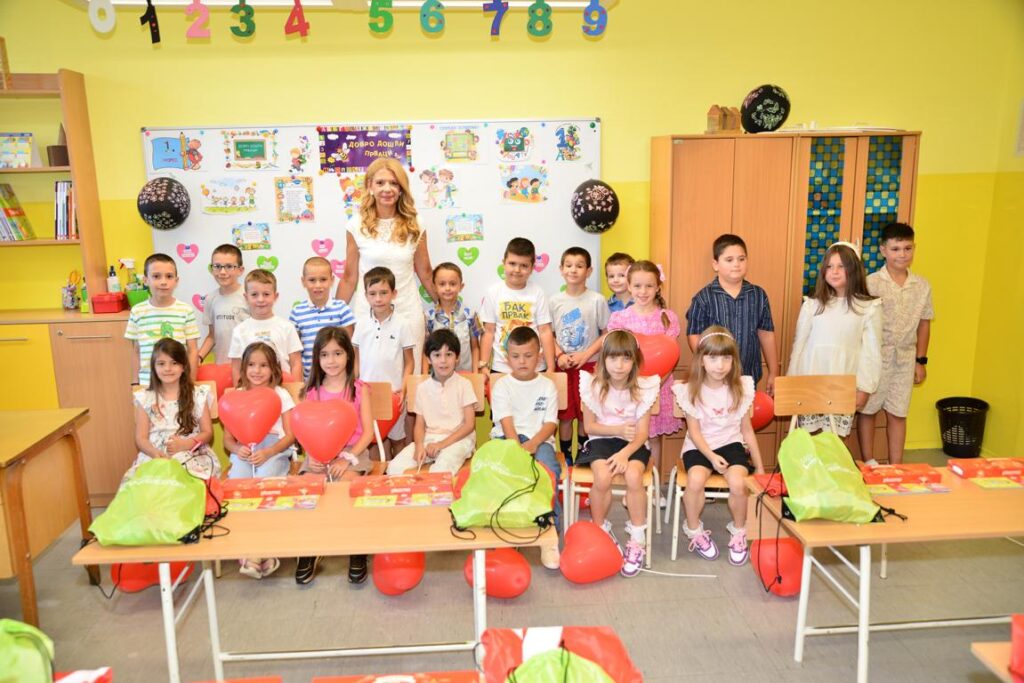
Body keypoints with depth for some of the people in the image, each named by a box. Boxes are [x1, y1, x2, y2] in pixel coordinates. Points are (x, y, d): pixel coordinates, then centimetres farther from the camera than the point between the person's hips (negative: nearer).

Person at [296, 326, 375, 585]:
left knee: (347, 480, -32)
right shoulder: (311, 392, 11)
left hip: (352, 451, -2)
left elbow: (368, 432, -2)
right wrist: (311, 457, -14)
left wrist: (348, 458, -15)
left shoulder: (359, 389, 4)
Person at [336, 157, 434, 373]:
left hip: (408, 313, 1)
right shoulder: (357, 226, -2)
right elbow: (349, 278, 2)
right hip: (368, 313, -1)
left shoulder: (415, 227, 2)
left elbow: (425, 274, 10)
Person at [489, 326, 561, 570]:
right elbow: (506, 422, -6)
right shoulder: (502, 386, 7)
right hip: (508, 439, 0)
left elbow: (551, 423, 0)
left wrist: (532, 443, -19)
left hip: (539, 440, 0)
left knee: (549, 470, -31)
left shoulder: (547, 386, 9)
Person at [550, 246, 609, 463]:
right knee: (565, 414, 5)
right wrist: (559, 356, -9)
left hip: (588, 365, -1)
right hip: (563, 366, 1)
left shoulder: (597, 300, -4)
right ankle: (565, 457, 18)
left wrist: (585, 355, -12)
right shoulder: (555, 301, 2)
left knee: (585, 413, 5)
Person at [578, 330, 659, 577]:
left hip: (632, 444, 0)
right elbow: (589, 426, -2)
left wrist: (625, 452, -26)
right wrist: (618, 429, -17)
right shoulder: (593, 385, -7)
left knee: (633, 476, -30)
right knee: (602, 477, -30)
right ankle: (599, 529, -3)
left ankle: (637, 538, -10)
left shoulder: (643, 388, -6)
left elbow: (642, 432, -8)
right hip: (601, 440, 0)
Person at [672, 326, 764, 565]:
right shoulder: (691, 390, -7)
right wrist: (712, 456, -21)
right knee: (695, 480, -31)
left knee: (738, 483, -28)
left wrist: (759, 466, 8)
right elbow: (694, 431, -6)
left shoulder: (741, 387, -2)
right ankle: (694, 529, -2)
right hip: (699, 446, -1)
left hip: (731, 443, 1)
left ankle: (739, 531, 3)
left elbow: (747, 430, 6)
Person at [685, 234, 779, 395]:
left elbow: (766, 334, 8)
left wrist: (773, 373, 10)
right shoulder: (703, 298, -7)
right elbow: (695, 337, -6)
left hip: (749, 378, 3)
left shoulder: (759, 295, 3)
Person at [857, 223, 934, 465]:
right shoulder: (871, 283, -10)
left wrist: (921, 360, 11)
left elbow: (924, 324, 11)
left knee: (898, 414, 10)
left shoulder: (922, 286, 3)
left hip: (905, 358, 3)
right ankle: (868, 463, 22)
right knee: (867, 410, 8)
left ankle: (896, 467, 21)